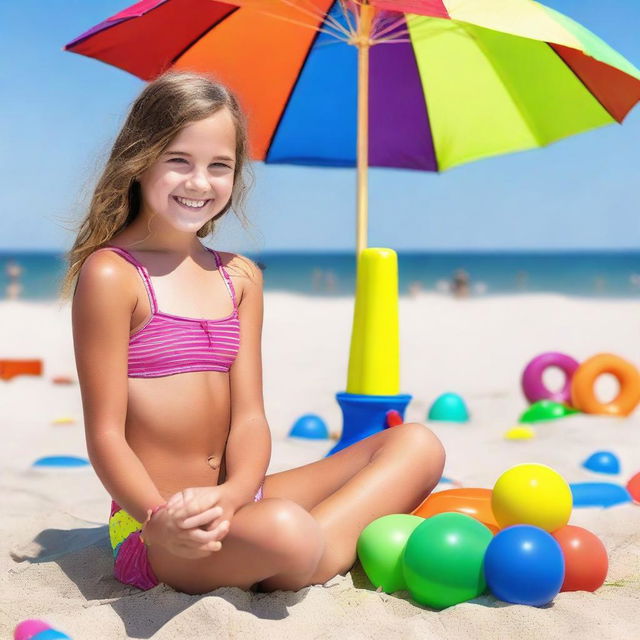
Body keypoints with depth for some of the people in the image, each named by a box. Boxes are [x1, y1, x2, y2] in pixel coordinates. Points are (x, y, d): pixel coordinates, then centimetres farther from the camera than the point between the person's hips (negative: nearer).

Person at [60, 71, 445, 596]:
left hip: (234, 506, 7)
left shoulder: (240, 277, 11)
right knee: (283, 533, -37)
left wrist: (234, 493, -20)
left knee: (418, 445, 0)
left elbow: (248, 415, 2)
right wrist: (160, 522, -30)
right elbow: (105, 434, -12)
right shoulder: (110, 274, -8)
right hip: (154, 525, -6)